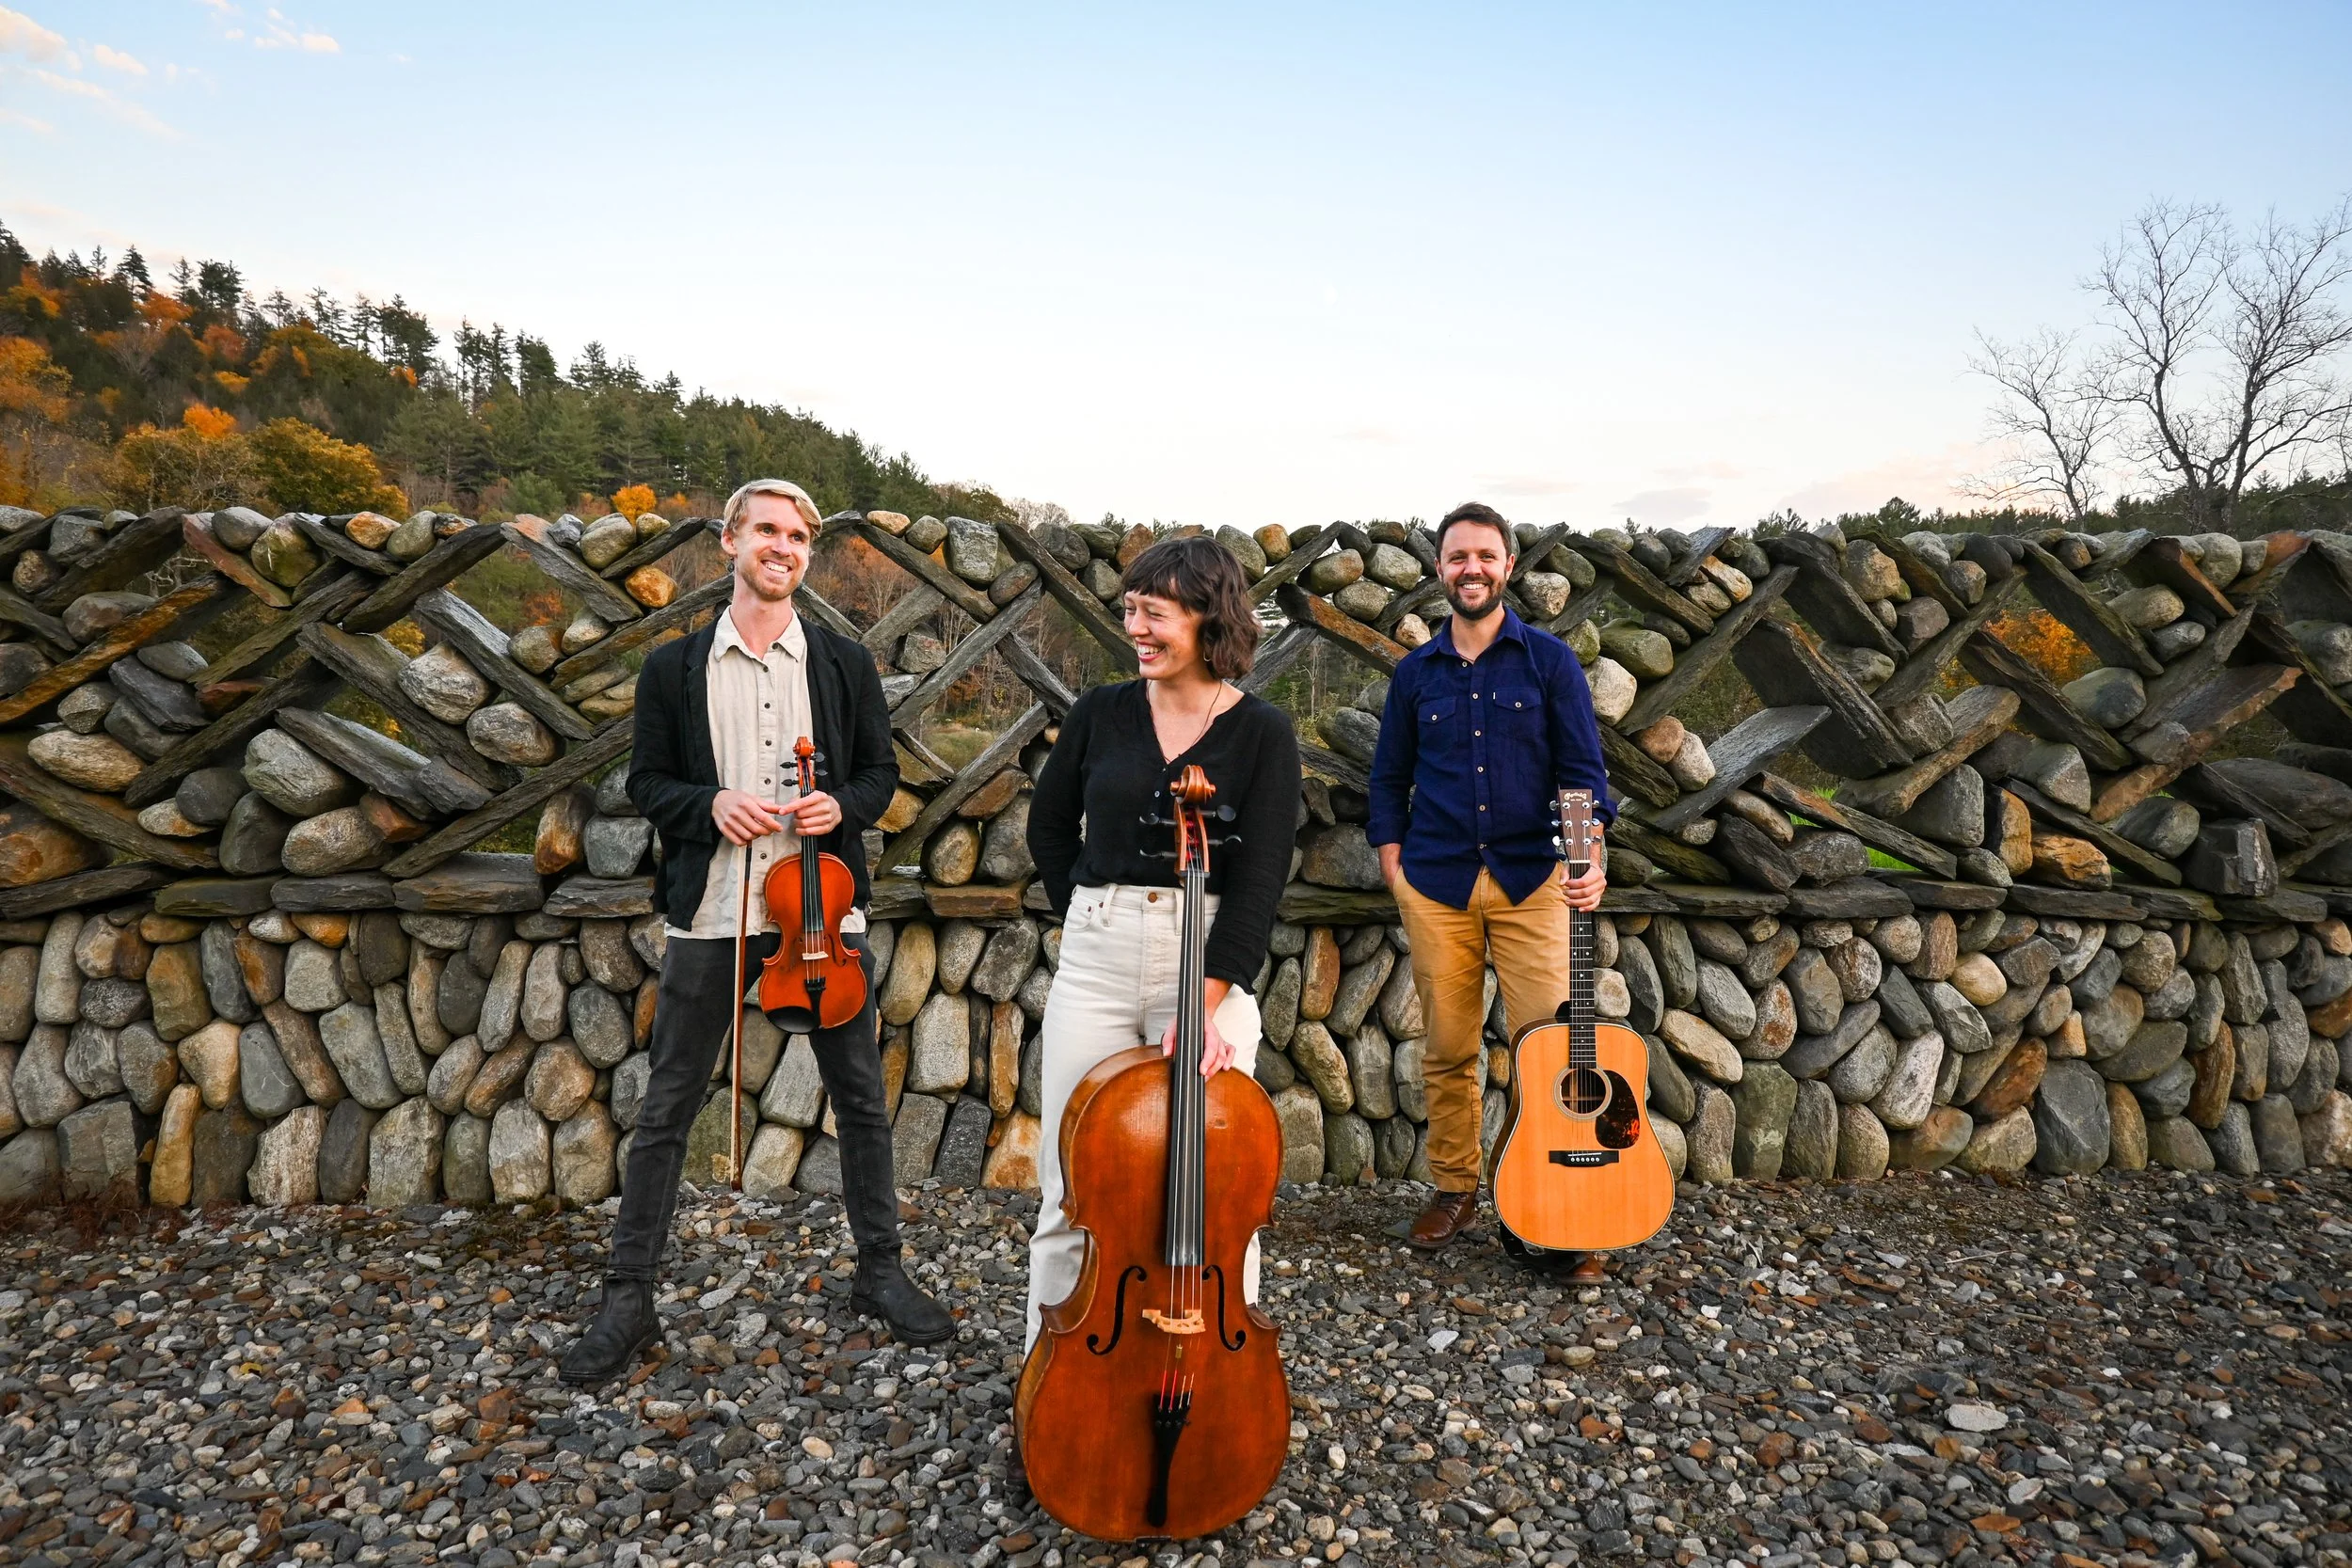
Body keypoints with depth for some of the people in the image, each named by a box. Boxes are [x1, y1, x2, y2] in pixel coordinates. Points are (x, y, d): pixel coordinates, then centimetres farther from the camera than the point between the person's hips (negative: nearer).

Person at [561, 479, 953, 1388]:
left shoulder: (845, 664, 6)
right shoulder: (675, 668, 5)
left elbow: (881, 770, 9)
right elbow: (647, 780, 6)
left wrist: (840, 805, -12)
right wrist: (710, 803, -14)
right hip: (713, 913, 0)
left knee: (862, 1098, 9)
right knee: (667, 1109, 7)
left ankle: (879, 1270, 27)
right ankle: (628, 1298, 23)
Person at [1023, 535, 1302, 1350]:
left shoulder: (1262, 732, -4)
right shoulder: (1101, 712, 4)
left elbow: (1258, 878, -11)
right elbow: (1048, 827, 16)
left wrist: (1207, 1002, -20)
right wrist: (1092, 916, 8)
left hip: (1213, 957, -2)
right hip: (1095, 959, 2)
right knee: (1072, 1185, 8)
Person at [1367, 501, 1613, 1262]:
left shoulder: (1549, 661, 3)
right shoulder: (1415, 672, 10)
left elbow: (1583, 768, -1)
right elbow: (1390, 777, 14)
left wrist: (1591, 856, -16)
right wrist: (1393, 866, 3)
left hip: (1529, 880, -2)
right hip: (1436, 884, 2)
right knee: (1448, 1049, 7)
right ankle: (1455, 1188, 23)